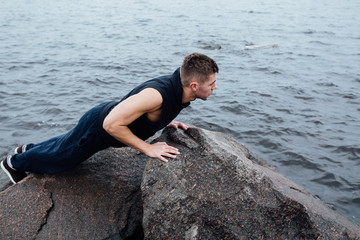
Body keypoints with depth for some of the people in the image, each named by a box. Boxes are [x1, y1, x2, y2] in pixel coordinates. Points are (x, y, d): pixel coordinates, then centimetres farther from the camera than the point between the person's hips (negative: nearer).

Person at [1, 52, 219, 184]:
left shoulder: (179, 88, -13)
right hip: (98, 127, -8)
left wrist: (167, 122, -5)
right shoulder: (157, 95, -42)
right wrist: (147, 148, -35)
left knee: (66, 146, 33)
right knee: (59, 157, 20)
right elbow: (111, 124, -40)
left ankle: (29, 149, 59)